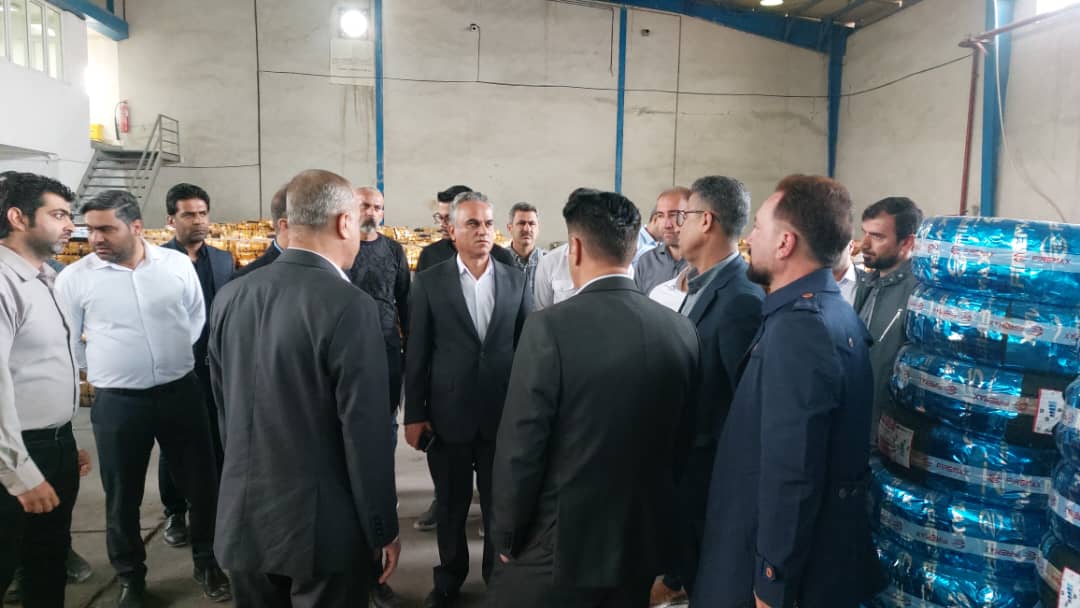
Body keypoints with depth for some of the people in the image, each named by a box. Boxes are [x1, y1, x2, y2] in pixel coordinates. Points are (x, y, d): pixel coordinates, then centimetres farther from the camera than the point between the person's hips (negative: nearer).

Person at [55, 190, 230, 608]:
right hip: (116, 402, -1)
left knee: (201, 483, 10)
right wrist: (100, 371, 7)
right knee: (122, 497, 13)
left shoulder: (177, 264, -3)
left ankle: (206, 562, 32)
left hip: (180, 392, 1)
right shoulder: (74, 278, -6)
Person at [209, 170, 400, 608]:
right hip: (323, 526, -5)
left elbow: (225, 410, 8)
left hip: (243, 518, 6)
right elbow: (366, 434, -18)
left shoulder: (230, 297, -1)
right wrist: (383, 530, -7)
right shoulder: (350, 306, -20)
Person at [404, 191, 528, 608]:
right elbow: (416, 353, -2)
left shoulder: (515, 280, 2)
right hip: (448, 415, -1)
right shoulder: (429, 282, -3)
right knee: (450, 507, 15)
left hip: (503, 415, 1)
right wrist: (413, 414, -3)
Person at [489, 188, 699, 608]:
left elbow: (520, 446, -17)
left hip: (556, 545, -4)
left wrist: (506, 536, -2)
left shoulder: (551, 327, -20)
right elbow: (680, 442, 3)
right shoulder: (682, 330, -6)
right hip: (642, 542, 5)